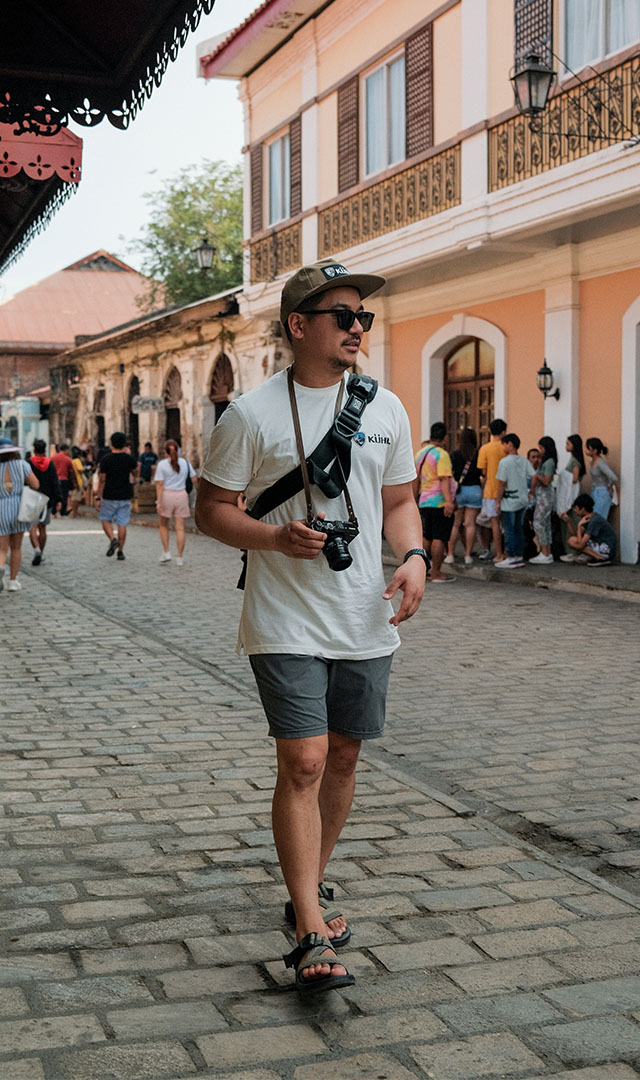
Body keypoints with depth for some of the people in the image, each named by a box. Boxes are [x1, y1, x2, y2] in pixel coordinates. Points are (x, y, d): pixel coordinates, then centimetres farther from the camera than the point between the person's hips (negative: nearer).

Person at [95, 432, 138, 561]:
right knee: (122, 524, 5)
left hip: (110, 497, -2)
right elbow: (135, 469, 20)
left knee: (106, 520, 14)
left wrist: (98, 497, -4)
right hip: (125, 497, 2)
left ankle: (113, 540, -11)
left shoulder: (106, 459, -11)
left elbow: (102, 480, -10)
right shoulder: (129, 458, -2)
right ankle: (120, 551, 5)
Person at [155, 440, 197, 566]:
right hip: (181, 495, 2)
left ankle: (166, 552, 11)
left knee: (163, 525, 18)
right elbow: (194, 480, 8)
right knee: (180, 528, 3)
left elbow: (159, 484, -10)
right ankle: (179, 557, 2)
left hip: (167, 495, -2)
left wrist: (159, 502, -10)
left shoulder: (162, 464, -6)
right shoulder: (185, 462, 3)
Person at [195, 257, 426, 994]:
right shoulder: (252, 414, -6)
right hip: (286, 622, -5)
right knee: (304, 762, -11)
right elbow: (211, 510, -2)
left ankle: (309, 888, 33)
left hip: (366, 623, 5)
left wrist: (413, 556, -4)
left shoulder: (385, 409, 7)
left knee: (342, 759, 13)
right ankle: (311, 934, -4)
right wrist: (274, 535, -20)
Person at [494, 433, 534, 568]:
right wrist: (530, 492, 13)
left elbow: (501, 484, -13)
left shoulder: (504, 462, -14)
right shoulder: (524, 461, 6)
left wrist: (498, 501, -6)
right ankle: (519, 556, 18)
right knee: (519, 529, 13)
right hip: (522, 500, 7)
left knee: (509, 530, 0)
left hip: (509, 501, -7)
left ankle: (510, 558, 2)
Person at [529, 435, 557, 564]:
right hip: (541, 495, 10)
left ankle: (545, 555, -9)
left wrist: (536, 476, -6)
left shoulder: (549, 462, -15)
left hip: (545, 495, -10)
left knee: (538, 523, -10)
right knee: (546, 524, 10)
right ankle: (548, 553, 14)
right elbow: (535, 477, 16)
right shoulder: (544, 461, 14)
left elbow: (546, 481, -19)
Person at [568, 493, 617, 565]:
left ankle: (600, 558, -17)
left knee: (572, 540, -13)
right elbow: (576, 535, 13)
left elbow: (581, 545, -23)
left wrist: (579, 525, -12)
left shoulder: (594, 520, -20)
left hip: (607, 551, -10)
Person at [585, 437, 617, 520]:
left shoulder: (601, 463, -23)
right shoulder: (591, 461, 3)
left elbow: (613, 478, -32)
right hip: (594, 492, 9)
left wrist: (609, 487, -16)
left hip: (602, 493, -9)